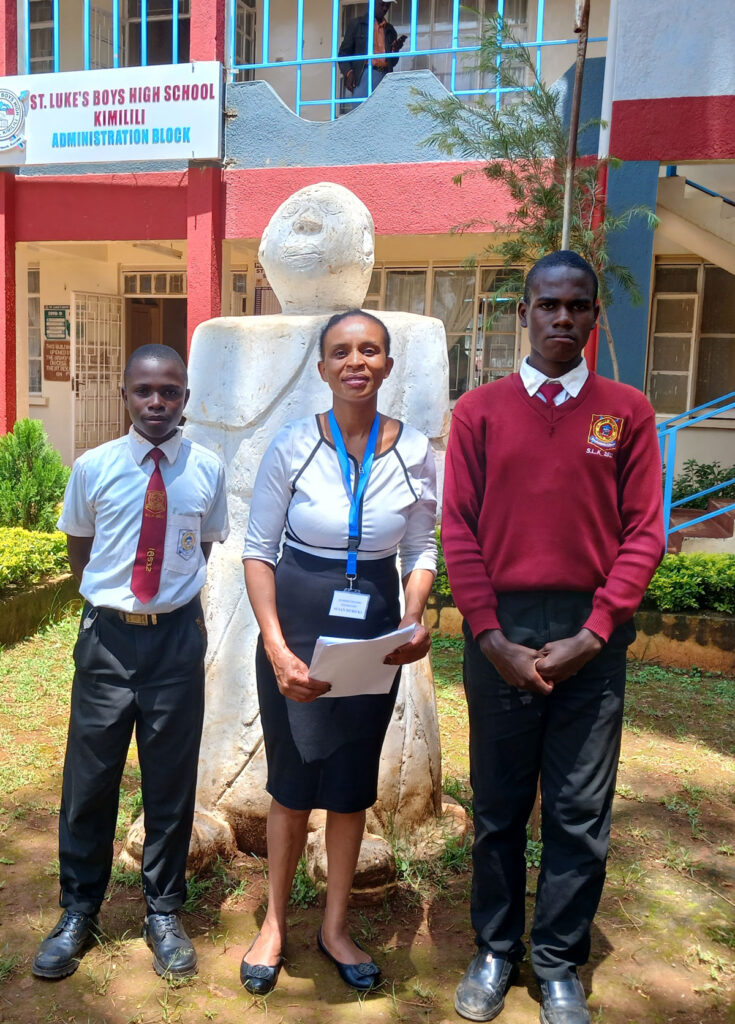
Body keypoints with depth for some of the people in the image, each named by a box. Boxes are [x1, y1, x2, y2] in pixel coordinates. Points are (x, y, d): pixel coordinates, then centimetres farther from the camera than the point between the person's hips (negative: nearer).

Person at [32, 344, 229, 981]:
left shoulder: (207, 470, -4)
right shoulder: (93, 467, -3)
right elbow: (79, 551, 10)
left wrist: (172, 597, 7)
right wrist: (111, 598, 10)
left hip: (178, 636, 0)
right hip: (107, 635, 0)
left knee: (172, 780, 10)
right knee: (89, 779, 10)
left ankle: (163, 912, 31)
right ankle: (78, 913, 31)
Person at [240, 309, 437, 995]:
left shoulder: (413, 452, -5)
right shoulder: (292, 447, -10)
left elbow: (420, 551, 4)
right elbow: (258, 551, -6)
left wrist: (413, 617, -14)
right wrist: (276, 647, -16)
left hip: (374, 632, 2)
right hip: (297, 623, -1)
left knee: (352, 783, 14)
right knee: (292, 781, 11)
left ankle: (336, 927, 36)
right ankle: (274, 923, 35)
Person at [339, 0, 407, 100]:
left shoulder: (390, 30, 22)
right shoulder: (356, 24, 12)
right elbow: (344, 53, 7)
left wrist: (395, 49, 1)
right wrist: (348, 72, -11)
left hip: (385, 77, 3)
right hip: (364, 76, -3)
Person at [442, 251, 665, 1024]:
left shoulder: (627, 413, 4)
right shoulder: (479, 410, 3)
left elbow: (643, 534, -1)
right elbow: (458, 531, -1)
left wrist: (591, 634, -9)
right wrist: (493, 637, -8)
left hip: (592, 634, 0)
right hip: (500, 631, 0)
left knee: (580, 813, 9)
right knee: (498, 805, 12)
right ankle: (495, 952, 31)